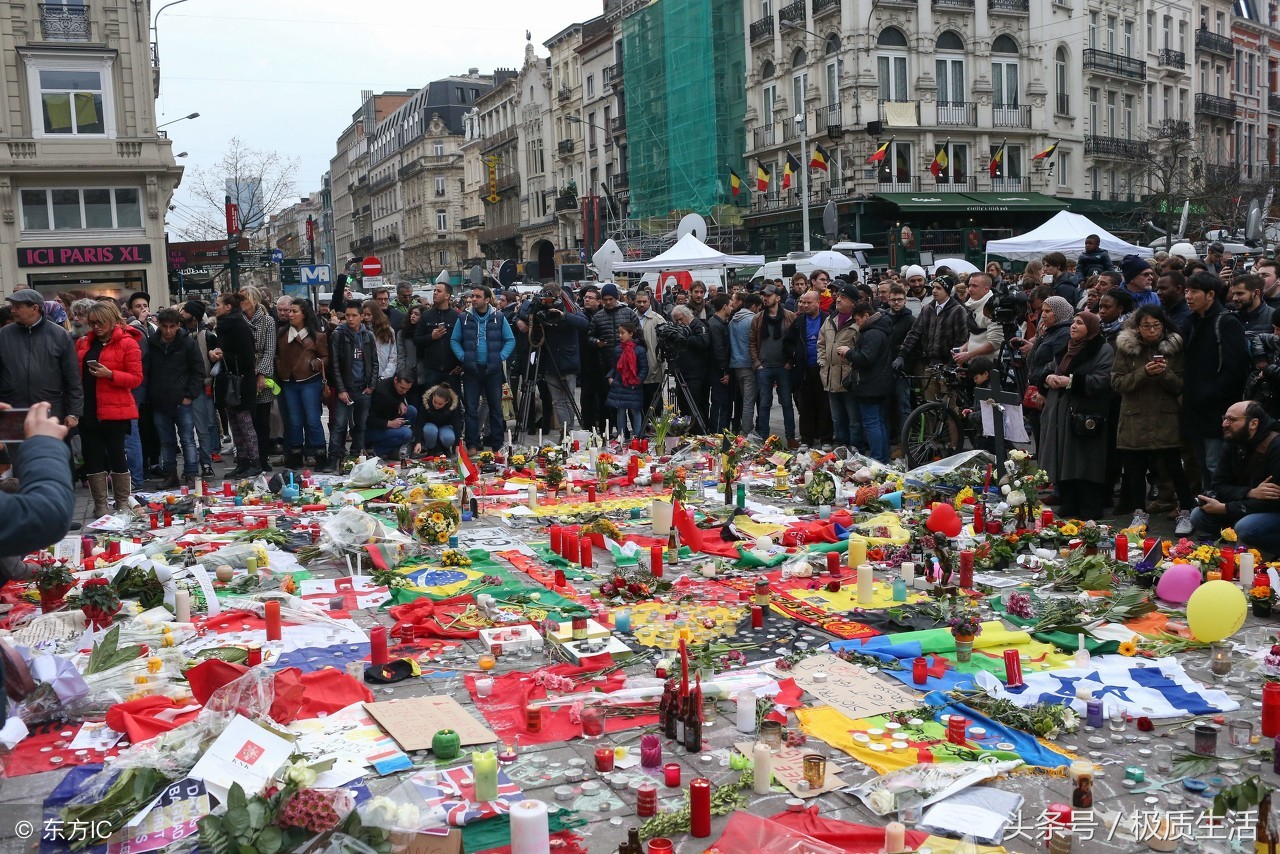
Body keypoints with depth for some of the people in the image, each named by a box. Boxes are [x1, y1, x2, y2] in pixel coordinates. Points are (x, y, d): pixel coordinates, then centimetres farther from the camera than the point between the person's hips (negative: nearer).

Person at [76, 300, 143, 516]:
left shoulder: (127, 343, -3)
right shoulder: (84, 343, 13)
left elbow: (136, 378, -7)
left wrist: (110, 374, -20)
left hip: (115, 410, -5)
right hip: (88, 410, 5)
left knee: (116, 455, 2)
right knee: (92, 457, 6)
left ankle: (123, 503, 13)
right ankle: (100, 505, 14)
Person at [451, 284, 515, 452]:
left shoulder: (499, 318, 1)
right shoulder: (464, 318, 3)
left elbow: (510, 340, 3)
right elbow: (454, 341, 6)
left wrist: (501, 357, -8)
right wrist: (463, 357, -7)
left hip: (493, 369, 0)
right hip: (471, 370, 0)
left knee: (496, 407, 6)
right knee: (471, 409, 3)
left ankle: (497, 445, 14)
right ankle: (472, 445, 10)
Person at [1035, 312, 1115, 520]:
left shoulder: (1103, 350, -3)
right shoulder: (1066, 348, 20)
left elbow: (1101, 381, -16)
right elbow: (1046, 372, 22)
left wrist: (1071, 381, -18)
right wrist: (1048, 378, -2)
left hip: (1085, 418, -7)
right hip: (1060, 416, 7)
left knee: (1085, 468, -6)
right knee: (1063, 464, 7)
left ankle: (1090, 512, 0)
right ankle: (1068, 508, 16)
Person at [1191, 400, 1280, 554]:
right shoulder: (1232, 444, 0)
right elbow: (1219, 486, -3)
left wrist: (1225, 508, -23)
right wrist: (1250, 493, -24)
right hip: (1248, 507, 7)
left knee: (1246, 528, -35)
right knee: (1198, 516, -9)